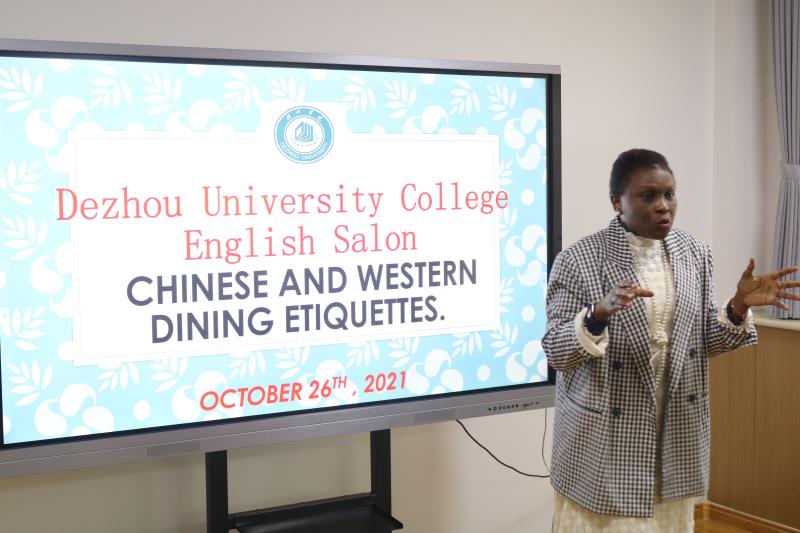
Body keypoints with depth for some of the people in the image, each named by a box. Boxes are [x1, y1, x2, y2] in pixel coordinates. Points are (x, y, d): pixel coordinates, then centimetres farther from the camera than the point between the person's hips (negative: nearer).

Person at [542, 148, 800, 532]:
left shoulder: (694, 253, 3)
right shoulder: (578, 260, -12)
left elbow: (704, 342, 8)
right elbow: (555, 353, -13)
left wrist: (739, 306, -11)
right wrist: (598, 314, -31)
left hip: (676, 432, 5)